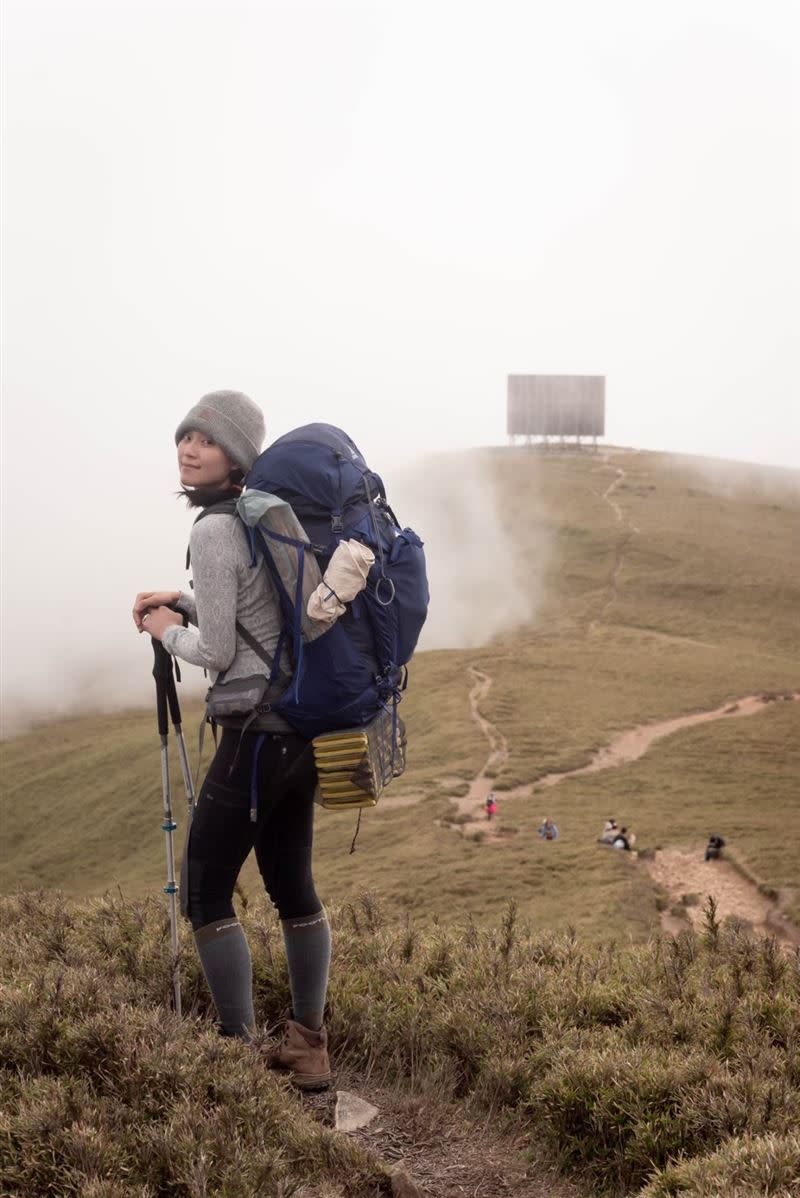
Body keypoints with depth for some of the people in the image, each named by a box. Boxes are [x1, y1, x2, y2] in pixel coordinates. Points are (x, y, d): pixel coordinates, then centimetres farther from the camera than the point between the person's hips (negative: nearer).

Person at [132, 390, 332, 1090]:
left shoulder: (215, 529, -15)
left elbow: (216, 651, -13)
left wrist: (166, 630, 5)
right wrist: (184, 603, 18)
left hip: (258, 731, -9)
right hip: (304, 724, 9)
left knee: (205, 892, 1)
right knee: (292, 884, 15)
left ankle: (242, 1051, 5)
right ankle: (308, 1046, 24)